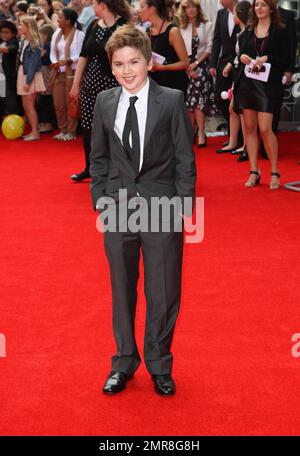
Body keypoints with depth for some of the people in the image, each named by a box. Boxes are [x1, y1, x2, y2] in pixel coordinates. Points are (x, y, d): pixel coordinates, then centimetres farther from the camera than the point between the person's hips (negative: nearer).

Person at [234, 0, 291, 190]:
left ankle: (275, 172, 3)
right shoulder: (248, 31, 13)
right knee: (249, 127, 4)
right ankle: (254, 172, 11)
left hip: (268, 84, -5)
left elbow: (287, 60, -2)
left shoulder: (280, 31, 0)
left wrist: (267, 58, -15)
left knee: (265, 129, -11)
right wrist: (242, 57, -2)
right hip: (247, 82, 5)